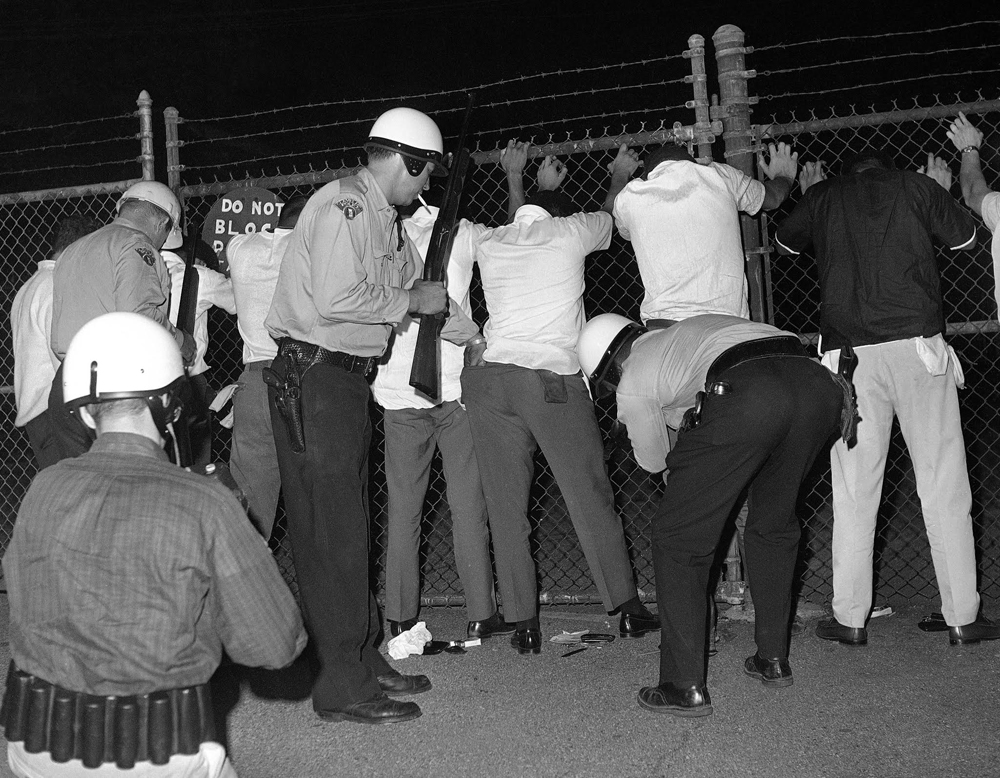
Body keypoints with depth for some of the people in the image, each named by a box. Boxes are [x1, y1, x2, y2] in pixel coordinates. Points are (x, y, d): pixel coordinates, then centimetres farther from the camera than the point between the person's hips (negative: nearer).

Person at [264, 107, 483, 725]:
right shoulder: (343, 205, -14)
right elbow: (335, 298, -24)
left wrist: (474, 338, 35)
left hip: (349, 381, 10)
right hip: (313, 377, -10)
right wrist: (409, 300, -11)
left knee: (351, 528, 14)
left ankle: (365, 659, 25)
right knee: (331, 532, -6)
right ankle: (343, 686, 1)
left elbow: (421, 288, 30)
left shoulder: (386, 221, 17)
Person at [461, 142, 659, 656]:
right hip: (552, 378, -3)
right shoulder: (569, 232, 9)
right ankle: (626, 608, 16)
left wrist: (541, 187, 55)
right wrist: (620, 175, 50)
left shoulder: (490, 244, 18)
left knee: (505, 507, 5)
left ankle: (523, 623, 8)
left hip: (489, 377, 3)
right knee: (591, 498, 7)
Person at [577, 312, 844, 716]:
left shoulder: (632, 383, 21)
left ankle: (685, 687, 10)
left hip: (743, 396, -7)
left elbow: (654, 461, 35)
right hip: (819, 383, 7)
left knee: (677, 536, 10)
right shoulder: (691, 327, 39)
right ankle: (773, 660, 35)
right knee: (773, 524, 27)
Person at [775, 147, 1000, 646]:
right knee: (944, 488, 5)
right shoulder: (917, 187, 10)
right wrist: (941, 191, 39)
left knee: (854, 494, 5)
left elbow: (784, 244, 30)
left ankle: (849, 619, 9)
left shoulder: (823, 197, 12)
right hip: (918, 346, 0)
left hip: (849, 353, 1)